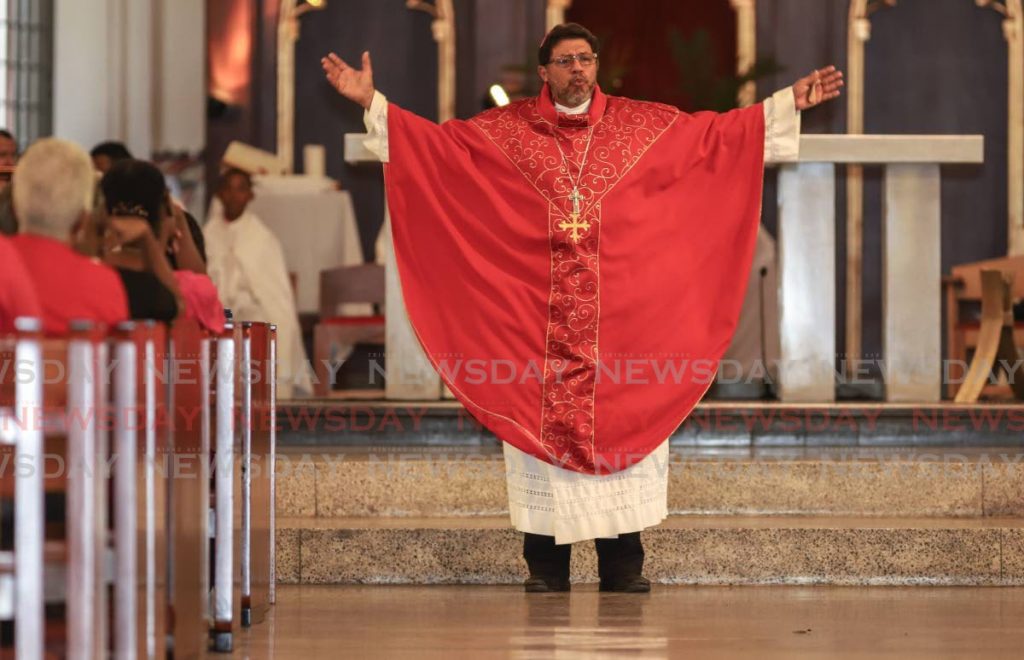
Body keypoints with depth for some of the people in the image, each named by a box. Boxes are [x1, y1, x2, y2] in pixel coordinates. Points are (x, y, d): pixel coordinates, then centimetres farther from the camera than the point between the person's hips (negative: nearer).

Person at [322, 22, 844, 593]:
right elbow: (433, 140, 5)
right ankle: (547, 566, 6)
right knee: (543, 427, 0)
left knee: (621, 426, 1)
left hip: (620, 318, 0)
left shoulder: (645, 127, 7)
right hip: (537, 321, 0)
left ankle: (623, 565, 7)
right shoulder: (507, 129, 6)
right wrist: (371, 103, -3)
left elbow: (718, 133, 6)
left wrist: (789, 104, -1)